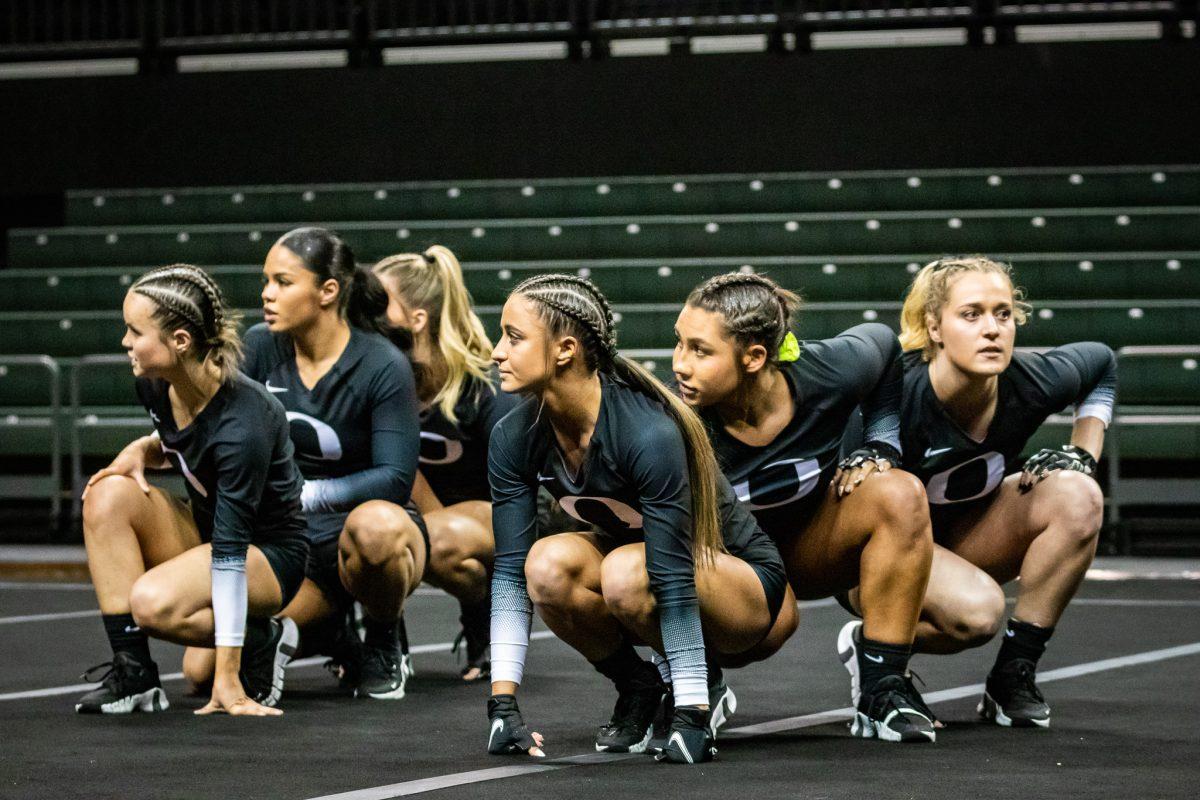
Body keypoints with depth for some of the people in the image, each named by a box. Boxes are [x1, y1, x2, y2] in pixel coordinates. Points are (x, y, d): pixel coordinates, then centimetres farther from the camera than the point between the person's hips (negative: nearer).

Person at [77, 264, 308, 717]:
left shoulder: (242, 423, -31)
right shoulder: (156, 385, -9)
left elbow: (231, 548, -33)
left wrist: (226, 680, -33)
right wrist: (143, 450, -10)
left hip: (268, 556, -8)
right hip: (204, 529, 8)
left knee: (154, 603, -34)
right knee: (110, 493, -20)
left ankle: (261, 641, -4)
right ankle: (132, 675, -20)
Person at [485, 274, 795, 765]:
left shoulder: (648, 434, -33)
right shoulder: (514, 438, -15)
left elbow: (673, 576, -34)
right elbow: (509, 572, -14)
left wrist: (690, 716, -35)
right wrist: (503, 705, -21)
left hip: (744, 582, -5)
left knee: (628, 573, -37)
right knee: (548, 563, -26)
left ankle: (697, 695, -8)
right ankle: (636, 686, -2)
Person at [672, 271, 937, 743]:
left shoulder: (828, 373, -22)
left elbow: (883, 343, 1)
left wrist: (881, 447, -6)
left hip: (810, 552, 2)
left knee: (900, 494, -27)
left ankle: (882, 686, -16)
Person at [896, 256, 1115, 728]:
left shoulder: (1030, 384, -17)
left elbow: (1101, 362, 5)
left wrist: (1083, 455, -3)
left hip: (965, 533, 5)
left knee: (1077, 497, -21)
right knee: (977, 609, -35)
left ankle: (1013, 675, -11)